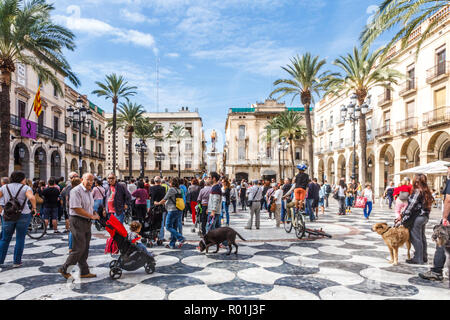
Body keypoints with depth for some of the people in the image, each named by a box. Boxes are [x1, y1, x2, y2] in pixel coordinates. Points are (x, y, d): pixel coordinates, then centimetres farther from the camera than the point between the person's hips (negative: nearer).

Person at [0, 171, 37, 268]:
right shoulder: (26, 188, -5)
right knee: (20, 239, 8)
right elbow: (32, 198, -23)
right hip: (23, 215, -3)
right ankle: (17, 262, 12)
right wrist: (34, 208, -10)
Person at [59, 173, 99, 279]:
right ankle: (64, 269, 10)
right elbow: (77, 208, -21)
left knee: (85, 249, 12)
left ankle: (84, 272, 19)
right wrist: (92, 216, -17)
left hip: (87, 223, 9)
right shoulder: (76, 191, -14)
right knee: (79, 249, -6)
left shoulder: (89, 192, 16)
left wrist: (95, 213, 6)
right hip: (78, 222, -9)